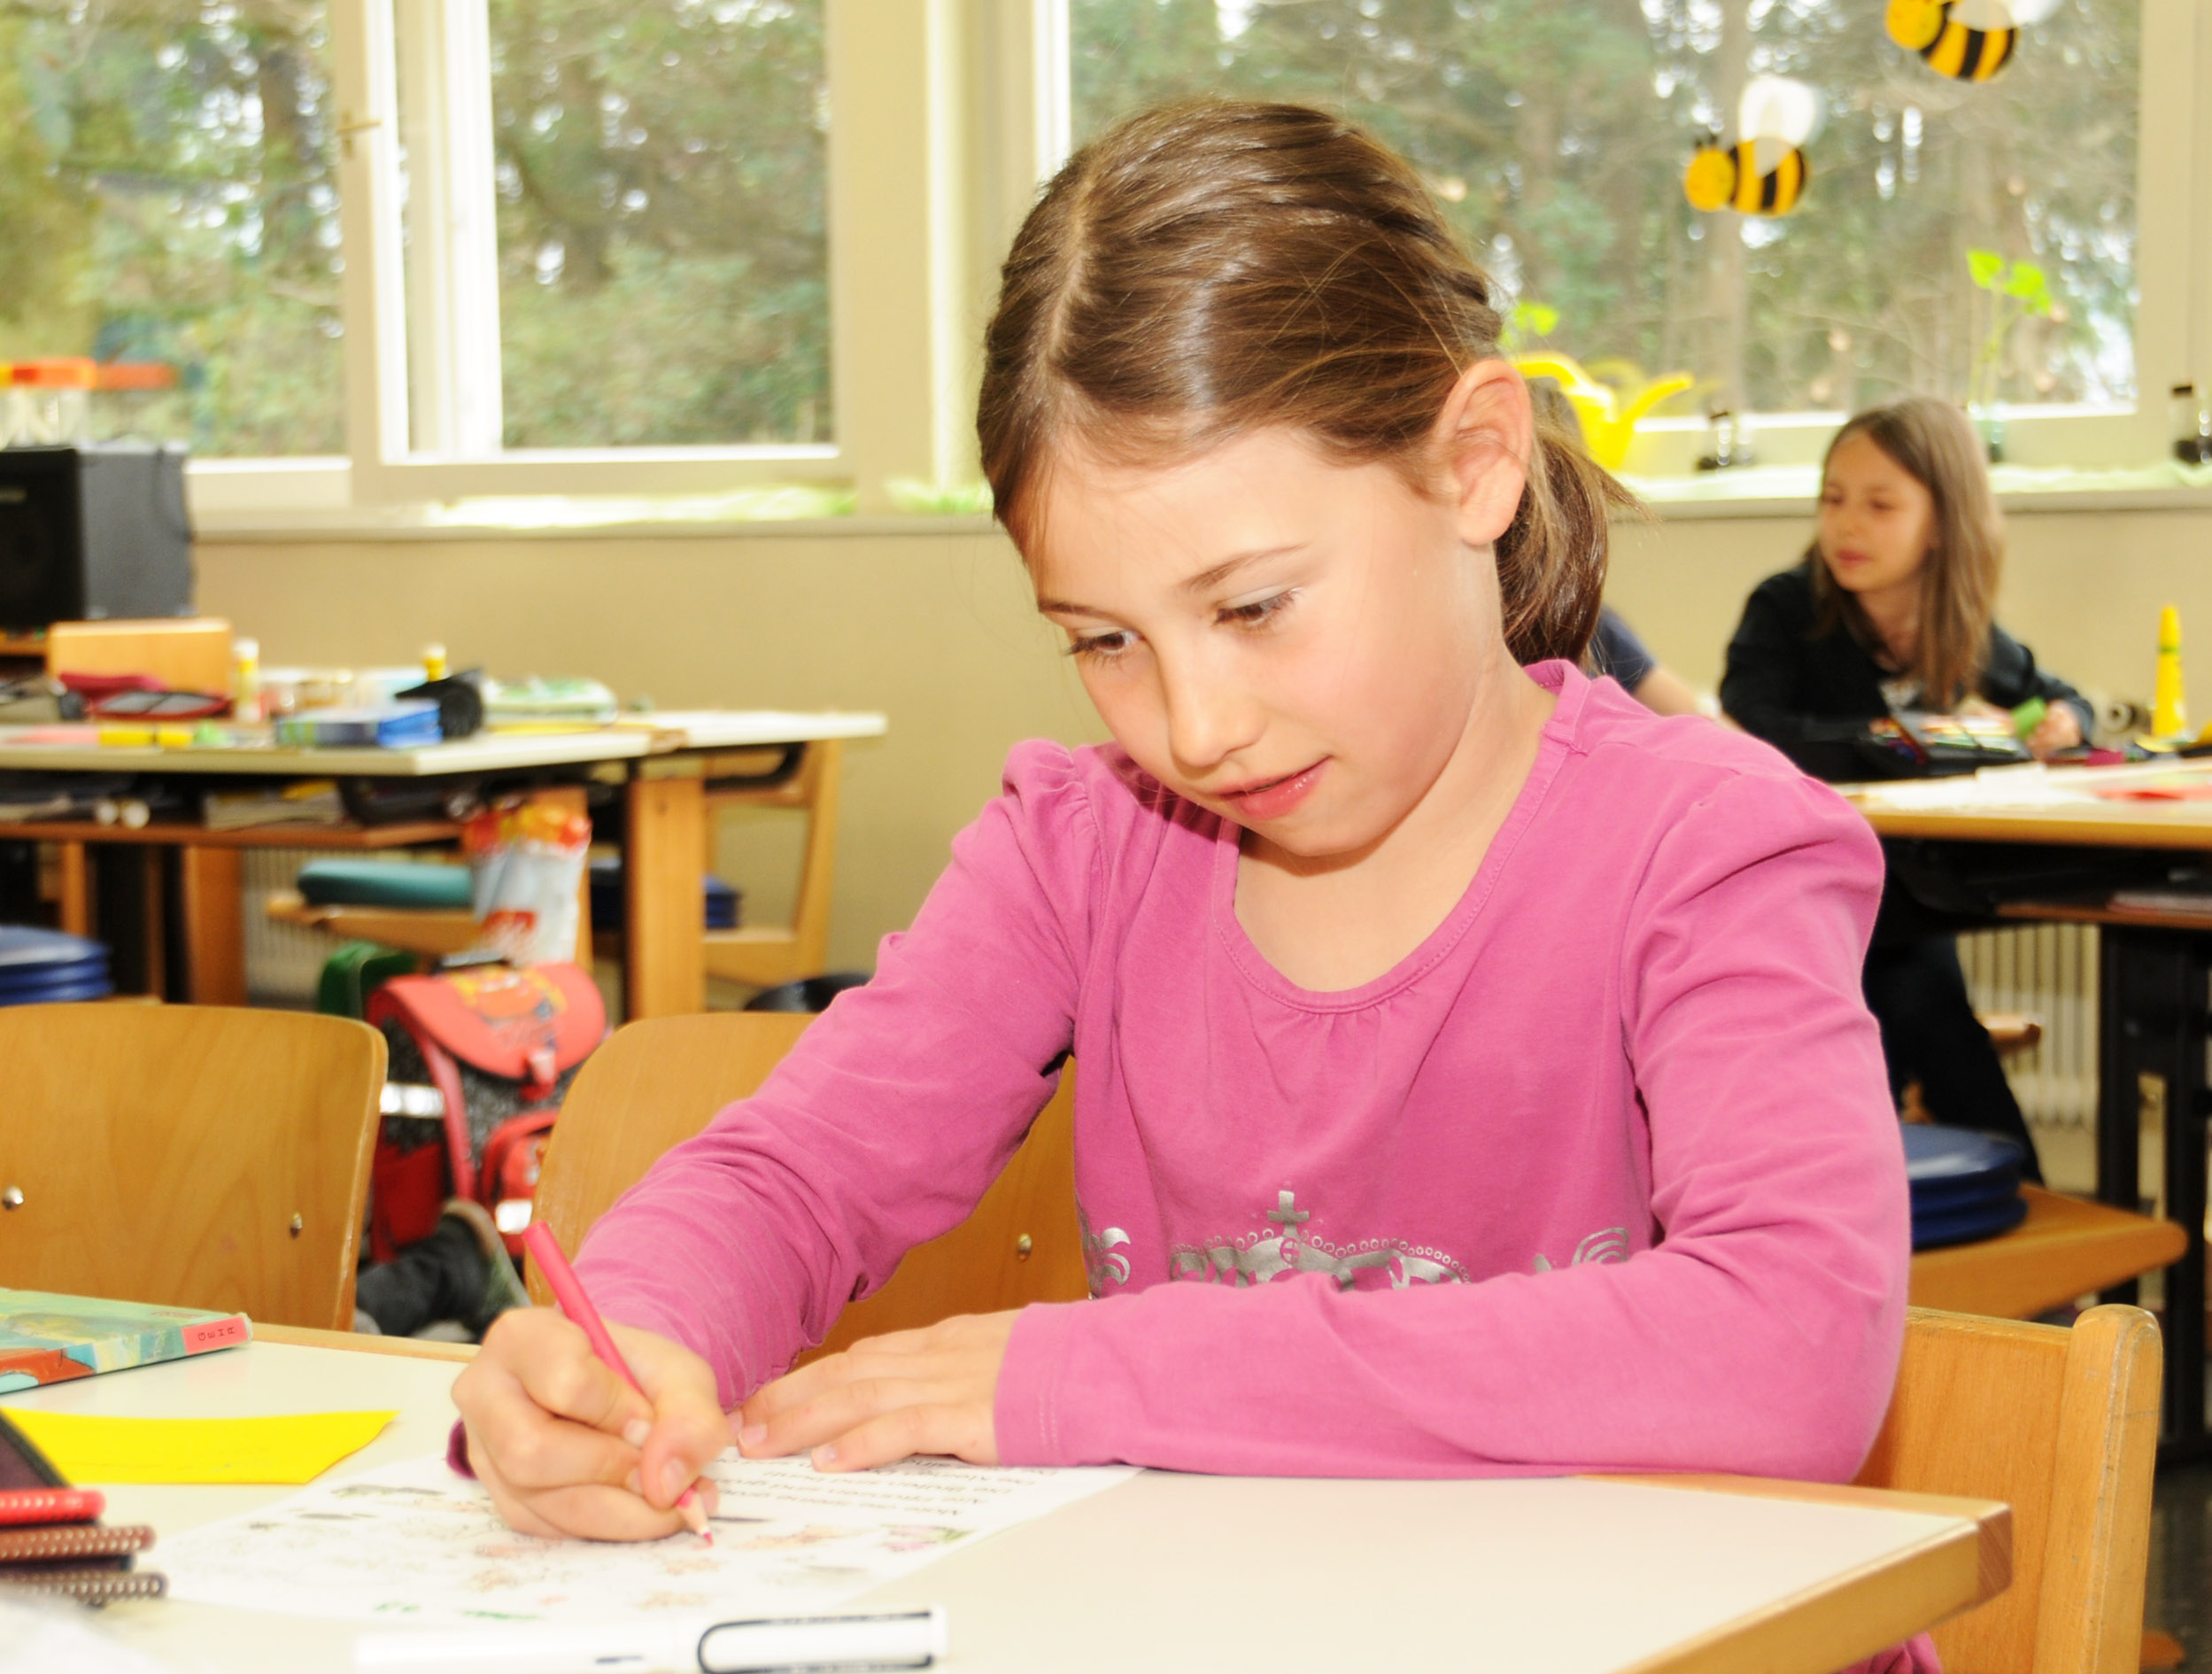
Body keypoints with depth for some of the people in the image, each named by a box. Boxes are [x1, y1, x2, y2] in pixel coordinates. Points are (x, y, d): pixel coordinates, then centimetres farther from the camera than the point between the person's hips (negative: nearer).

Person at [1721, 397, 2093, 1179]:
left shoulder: (1968, 635, 6)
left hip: (1915, 917, 4)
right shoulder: (1786, 609, -8)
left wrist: (2061, 724, -1)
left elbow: (2059, 697, 24)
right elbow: (1751, 739, -25)